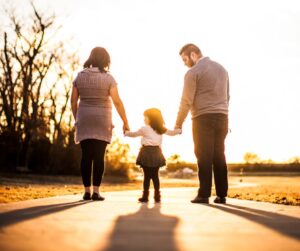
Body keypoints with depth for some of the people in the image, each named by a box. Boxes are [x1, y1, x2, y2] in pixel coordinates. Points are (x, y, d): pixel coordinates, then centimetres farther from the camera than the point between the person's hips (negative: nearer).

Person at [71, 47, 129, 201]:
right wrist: (125, 122, -3)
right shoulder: (108, 78, -5)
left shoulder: (80, 76, 4)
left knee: (86, 156, 5)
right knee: (99, 156, 0)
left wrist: (76, 119, 17)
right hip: (102, 121, -2)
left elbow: (73, 100, 5)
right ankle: (96, 192, -1)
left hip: (84, 120, 2)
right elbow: (117, 102, -9)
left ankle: (87, 191, 6)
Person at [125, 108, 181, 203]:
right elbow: (171, 133, 23)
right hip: (156, 153, 4)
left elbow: (134, 134, 9)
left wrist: (126, 133, 27)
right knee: (155, 175, 10)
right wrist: (179, 130, 43)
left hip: (147, 152, -4)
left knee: (147, 175, -1)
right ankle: (157, 196, 9)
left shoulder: (144, 129, -2)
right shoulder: (161, 129, 11)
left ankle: (145, 196, 1)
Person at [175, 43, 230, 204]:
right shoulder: (221, 69, 16)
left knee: (204, 157, -3)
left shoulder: (193, 72, -5)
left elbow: (187, 101, -9)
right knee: (219, 156, 8)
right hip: (222, 117, 6)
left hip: (203, 118, -6)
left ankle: (204, 195, -3)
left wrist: (178, 124, -2)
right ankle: (222, 195, 8)